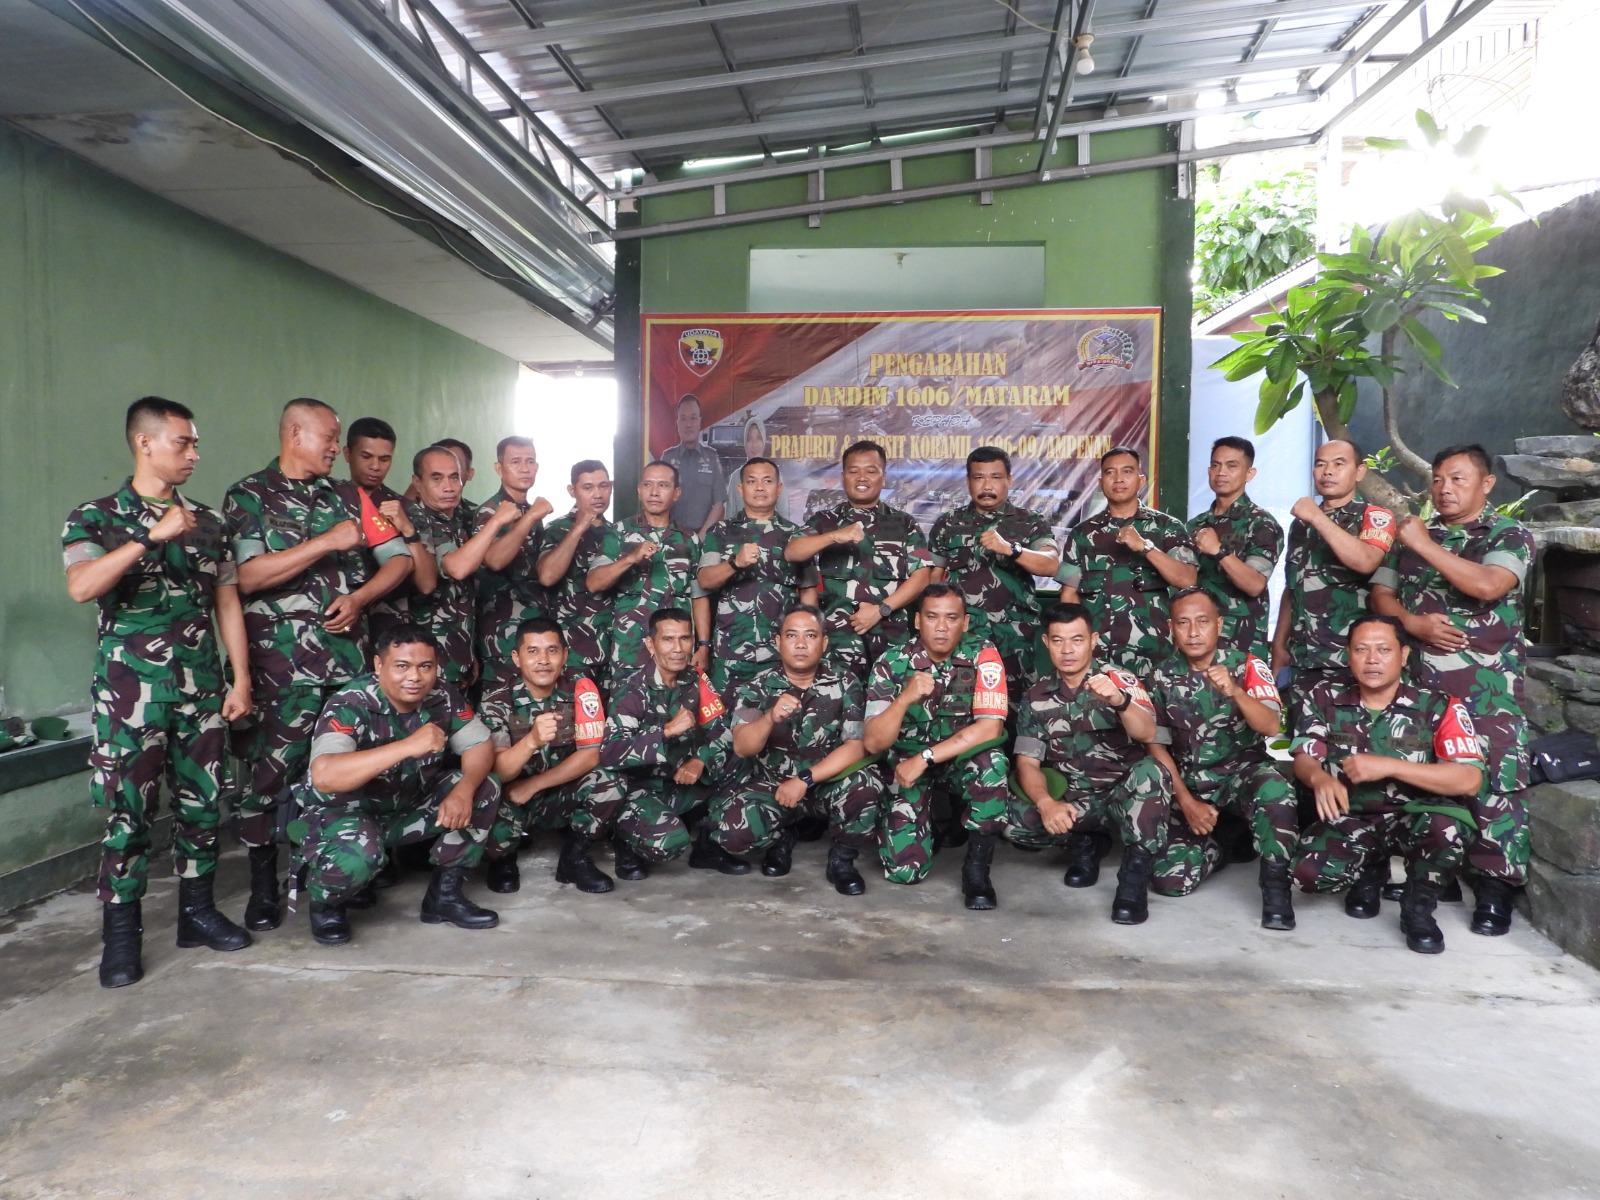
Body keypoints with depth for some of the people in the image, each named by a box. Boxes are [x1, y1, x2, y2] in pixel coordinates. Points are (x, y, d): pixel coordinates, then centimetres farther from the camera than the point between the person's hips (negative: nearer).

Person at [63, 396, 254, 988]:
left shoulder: (207, 522, 10)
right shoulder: (94, 518, -1)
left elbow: (228, 602, 11)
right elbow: (81, 586, -20)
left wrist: (241, 678, 5)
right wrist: (153, 536, -25)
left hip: (202, 686, 4)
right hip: (131, 688, -4)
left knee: (202, 802, 8)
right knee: (128, 809, -1)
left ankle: (197, 910, 22)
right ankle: (121, 934, 10)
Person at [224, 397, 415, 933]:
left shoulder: (349, 496, 15)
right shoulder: (248, 497, 2)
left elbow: (400, 559, 13)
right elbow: (247, 576, -12)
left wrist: (359, 598, -4)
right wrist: (329, 542, -13)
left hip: (350, 652, 4)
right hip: (280, 661, -3)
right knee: (272, 766, -2)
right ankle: (263, 885, 12)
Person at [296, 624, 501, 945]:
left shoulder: (443, 697, -11)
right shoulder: (350, 705, -28)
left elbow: (480, 747, -9)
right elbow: (324, 776, -43)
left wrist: (464, 790, -31)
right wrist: (408, 746, -48)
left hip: (410, 806, 5)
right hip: (345, 811, -5)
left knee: (484, 789, -14)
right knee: (358, 854, -37)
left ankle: (445, 894, 1)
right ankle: (326, 905, 0)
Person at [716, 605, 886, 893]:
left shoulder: (845, 686, -6)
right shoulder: (755, 687, -7)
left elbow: (856, 747, -14)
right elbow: (742, 748, -19)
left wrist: (805, 780, -22)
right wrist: (771, 718, -39)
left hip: (828, 783, -1)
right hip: (771, 784, 1)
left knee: (866, 786, -33)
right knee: (731, 830, -26)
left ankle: (842, 858, -3)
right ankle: (782, 838, 11)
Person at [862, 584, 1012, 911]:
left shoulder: (983, 656, -18)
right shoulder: (892, 662, -17)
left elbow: (990, 728, -27)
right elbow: (873, 743, -20)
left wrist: (925, 758, -29)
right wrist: (905, 698, -38)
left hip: (962, 759, 0)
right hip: (907, 762, 1)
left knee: (991, 761, -36)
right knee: (904, 869, -14)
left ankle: (976, 868, -17)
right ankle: (930, 821, 22)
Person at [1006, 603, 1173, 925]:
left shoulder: (1119, 680, -8)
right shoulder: (1036, 698, 0)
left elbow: (1147, 733, -27)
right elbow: (1027, 762, -6)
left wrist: (1119, 701, -49)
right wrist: (1046, 803, -28)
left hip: (1124, 795, -3)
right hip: (1073, 799, 3)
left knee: (1150, 772, -36)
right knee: (1014, 819, -25)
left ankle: (1135, 876, -23)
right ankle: (1084, 844, 6)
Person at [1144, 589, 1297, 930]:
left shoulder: (1246, 665, -8)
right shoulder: (1162, 677, -2)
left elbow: (1271, 727, -21)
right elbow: (1157, 746, 1)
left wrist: (1234, 692, -40)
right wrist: (1187, 802, -9)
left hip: (1243, 772, -2)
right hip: (1189, 783, 2)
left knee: (1275, 792, -39)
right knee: (1169, 880, -14)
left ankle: (1275, 886, -17)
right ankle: (1213, 847, 20)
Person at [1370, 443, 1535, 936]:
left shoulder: (1510, 535, 2)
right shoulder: (1412, 533, 15)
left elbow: (1487, 586, -18)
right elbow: (1380, 593, 11)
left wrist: (1425, 546, -12)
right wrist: (1412, 621, -9)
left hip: (1488, 690, -4)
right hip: (1417, 683, 4)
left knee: (1495, 783, -8)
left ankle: (1495, 890, 1)